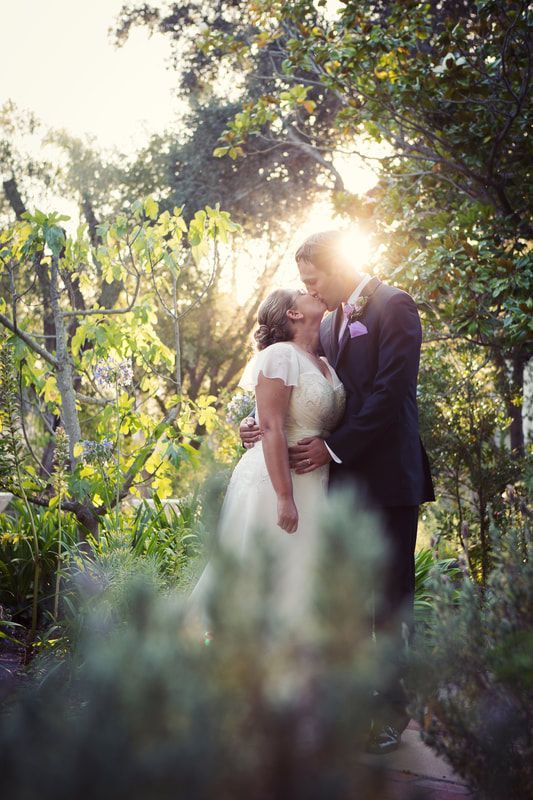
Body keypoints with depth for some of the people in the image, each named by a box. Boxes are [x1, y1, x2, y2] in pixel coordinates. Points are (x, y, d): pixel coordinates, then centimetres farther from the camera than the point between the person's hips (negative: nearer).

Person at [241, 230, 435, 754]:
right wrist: (265, 424, -2)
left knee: (390, 597, 1)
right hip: (344, 476, 7)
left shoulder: (393, 307, -8)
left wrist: (334, 447, -17)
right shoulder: (331, 322, 16)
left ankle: (392, 707, 11)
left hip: (386, 476, -7)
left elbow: (391, 391, -17)